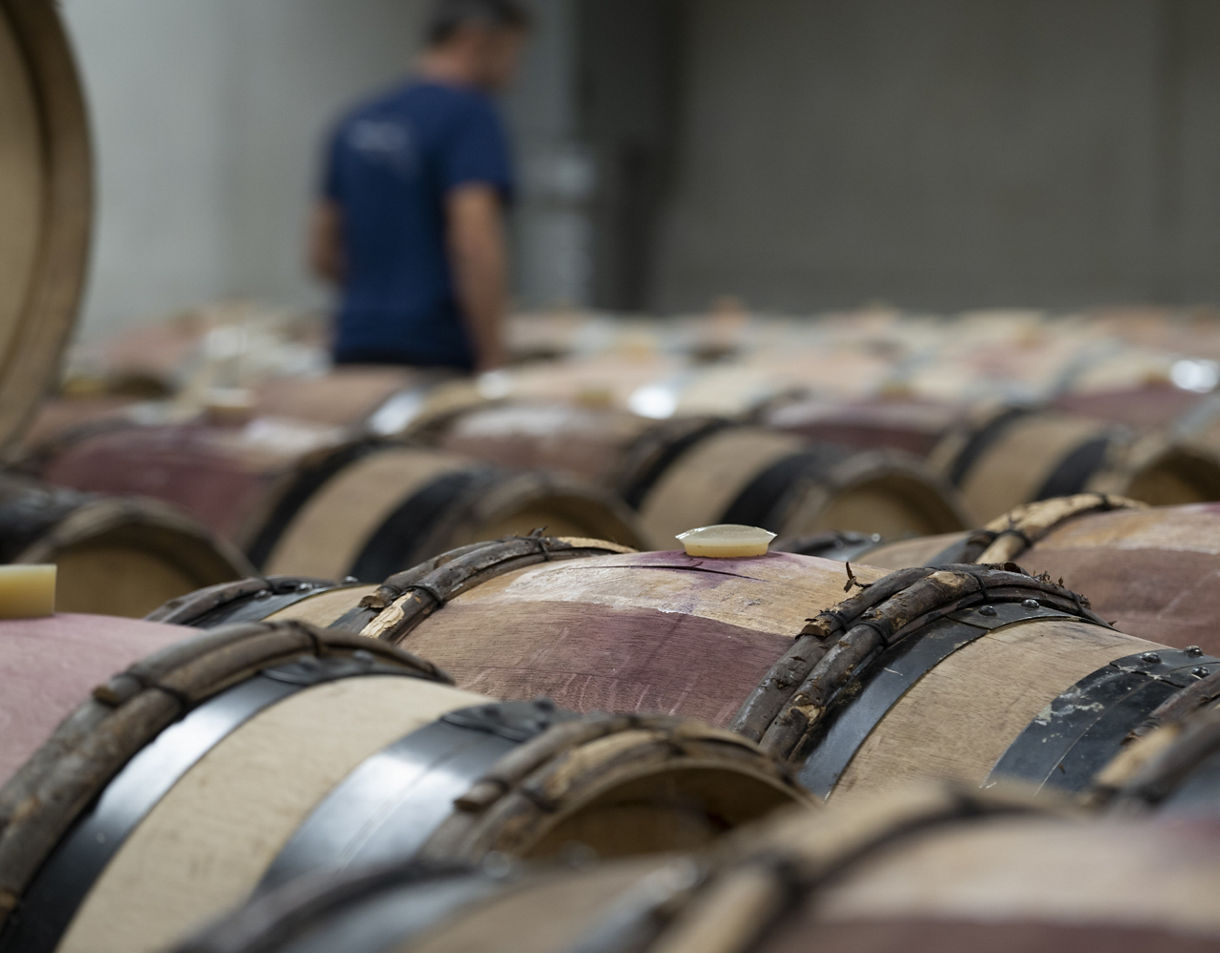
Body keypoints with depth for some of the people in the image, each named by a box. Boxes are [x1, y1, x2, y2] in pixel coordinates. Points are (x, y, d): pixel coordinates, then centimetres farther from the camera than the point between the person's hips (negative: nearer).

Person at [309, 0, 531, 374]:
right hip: (438, 352, -7)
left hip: (355, 347, 7)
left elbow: (321, 252, 19)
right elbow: (474, 236, -20)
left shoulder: (356, 122, 15)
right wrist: (493, 359, -19)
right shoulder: (470, 113, -8)